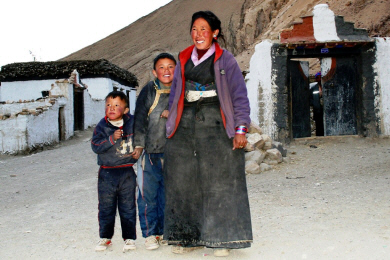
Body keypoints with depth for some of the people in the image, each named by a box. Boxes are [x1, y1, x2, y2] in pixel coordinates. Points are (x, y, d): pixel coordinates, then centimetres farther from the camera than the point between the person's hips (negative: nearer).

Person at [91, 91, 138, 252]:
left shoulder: (132, 123, 0)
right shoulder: (102, 126, -4)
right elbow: (95, 146, -15)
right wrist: (112, 139, -25)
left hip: (127, 173, 0)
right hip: (107, 173, 0)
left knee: (128, 208, 8)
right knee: (106, 208, 10)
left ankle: (129, 237, 21)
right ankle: (105, 237, 25)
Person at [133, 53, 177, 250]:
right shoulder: (148, 91, 0)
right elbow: (140, 119, 0)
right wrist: (138, 144, -6)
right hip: (151, 152, -2)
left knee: (167, 194, 11)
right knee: (148, 193, -2)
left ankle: (163, 231, 25)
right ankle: (150, 233, 11)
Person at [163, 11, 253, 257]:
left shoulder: (225, 59, 2)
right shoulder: (184, 60, 16)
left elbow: (239, 95, -2)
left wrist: (241, 128, -11)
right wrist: (173, 125, 14)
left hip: (215, 123, -4)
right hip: (186, 125, 5)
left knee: (220, 181, -3)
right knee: (184, 180, 4)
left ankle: (221, 238, 8)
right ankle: (187, 236, 16)